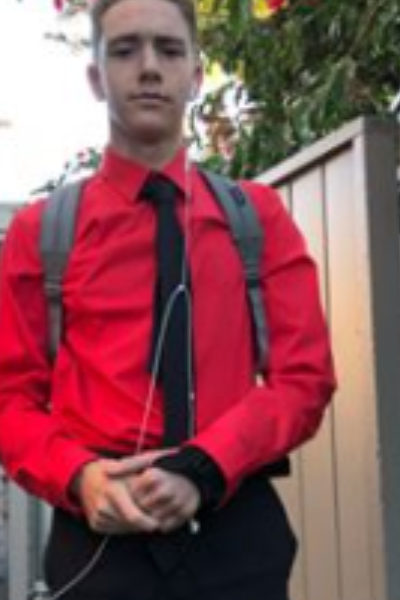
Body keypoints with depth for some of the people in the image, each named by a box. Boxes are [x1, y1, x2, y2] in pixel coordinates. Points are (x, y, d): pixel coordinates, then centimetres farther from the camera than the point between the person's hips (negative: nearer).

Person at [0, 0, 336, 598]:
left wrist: (204, 469, -14)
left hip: (238, 531, 1)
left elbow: (305, 377, 1)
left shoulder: (258, 215, 7)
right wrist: (77, 476, -15)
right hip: (99, 534, 0)